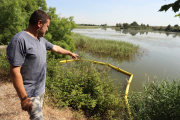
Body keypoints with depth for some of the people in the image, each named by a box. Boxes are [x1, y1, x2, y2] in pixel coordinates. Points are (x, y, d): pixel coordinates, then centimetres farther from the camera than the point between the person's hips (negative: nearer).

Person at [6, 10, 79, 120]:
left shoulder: (41, 39, 4)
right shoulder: (19, 40, -24)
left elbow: (55, 48, 20)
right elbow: (15, 71, -24)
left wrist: (70, 53, 31)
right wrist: (24, 98, -21)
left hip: (41, 88, 8)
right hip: (30, 93, -8)